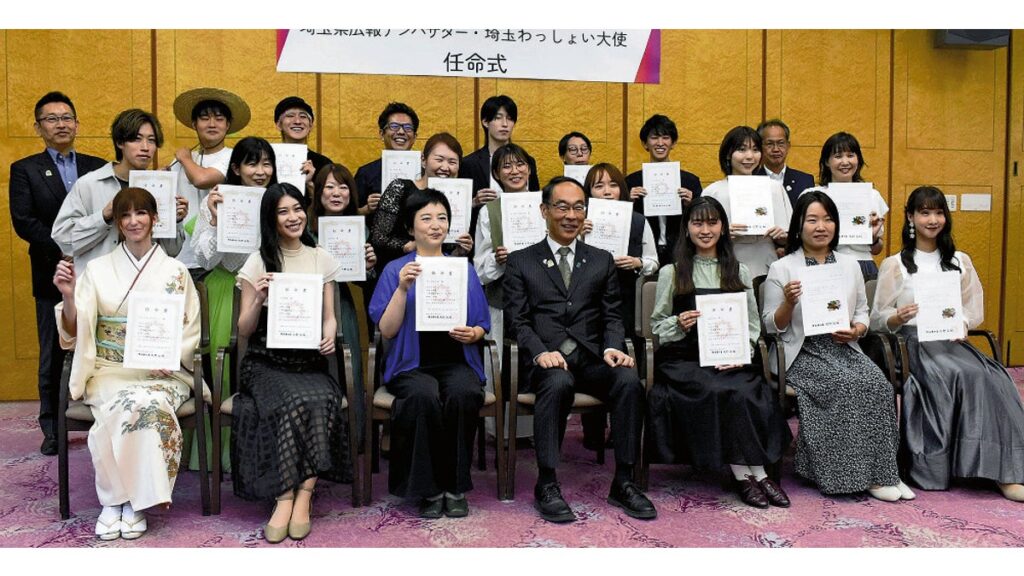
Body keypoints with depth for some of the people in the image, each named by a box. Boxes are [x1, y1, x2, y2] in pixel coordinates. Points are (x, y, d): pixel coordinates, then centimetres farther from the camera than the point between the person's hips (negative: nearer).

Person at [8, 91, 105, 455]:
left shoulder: (99, 168, 10)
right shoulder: (25, 170, 5)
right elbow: (23, 222, -5)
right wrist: (65, 249, -15)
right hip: (54, 277, -1)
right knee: (53, 356, 7)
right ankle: (52, 429, 18)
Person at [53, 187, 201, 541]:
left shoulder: (175, 272, 8)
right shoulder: (97, 269, 9)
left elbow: (190, 333, 6)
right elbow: (75, 332, 2)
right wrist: (68, 296, -17)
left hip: (162, 371, 0)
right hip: (109, 370, 1)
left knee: (150, 404, -34)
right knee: (126, 404, -33)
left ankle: (135, 502, -17)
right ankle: (113, 500, -15)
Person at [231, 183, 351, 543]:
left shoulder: (321, 259, 13)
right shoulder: (258, 262, 6)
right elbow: (244, 331, 5)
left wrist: (329, 337, -7)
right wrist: (259, 298, -13)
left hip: (310, 361, 2)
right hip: (267, 362, -2)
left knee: (322, 400, -31)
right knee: (293, 402, -33)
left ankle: (300, 497, -23)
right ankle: (290, 498, -22)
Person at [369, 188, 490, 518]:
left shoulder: (464, 269, 14)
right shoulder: (395, 270, 8)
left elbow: (482, 327, 14)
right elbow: (387, 331, -2)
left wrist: (472, 334, -9)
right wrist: (403, 288, -14)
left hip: (457, 362, 2)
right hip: (412, 364, -1)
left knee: (463, 394, -32)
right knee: (423, 396, -34)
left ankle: (455, 486, -14)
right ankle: (428, 489, -15)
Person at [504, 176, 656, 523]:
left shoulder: (602, 261, 20)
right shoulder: (521, 261, 13)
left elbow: (612, 316, 12)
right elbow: (518, 320, 3)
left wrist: (613, 348, -9)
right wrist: (540, 352, -16)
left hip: (592, 359, 3)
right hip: (546, 360, -2)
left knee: (629, 381, -28)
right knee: (558, 383, -35)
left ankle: (623, 482, -15)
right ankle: (547, 485, -22)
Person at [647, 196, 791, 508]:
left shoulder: (740, 271, 17)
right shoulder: (671, 273, 10)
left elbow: (752, 324, 12)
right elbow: (656, 324, 10)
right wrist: (679, 324, -12)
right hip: (685, 358, -2)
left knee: (749, 391, -29)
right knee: (718, 391, -31)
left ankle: (749, 472, -18)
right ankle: (746, 473, -20)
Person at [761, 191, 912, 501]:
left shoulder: (850, 265, 17)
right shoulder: (781, 268, 3)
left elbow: (863, 314, 19)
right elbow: (771, 326, 2)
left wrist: (855, 330, -3)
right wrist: (788, 302, -17)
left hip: (844, 349, 4)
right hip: (802, 354, -4)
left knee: (877, 382, -25)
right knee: (846, 384, -29)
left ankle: (880, 470, -16)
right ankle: (864, 474, -17)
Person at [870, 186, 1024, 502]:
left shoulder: (960, 261, 21)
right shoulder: (894, 264, 9)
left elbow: (976, 311, 17)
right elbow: (877, 320, 4)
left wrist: (961, 324, -6)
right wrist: (899, 317, -18)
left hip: (952, 342, 4)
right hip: (913, 342, -3)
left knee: (992, 377, -29)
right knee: (965, 374, -32)